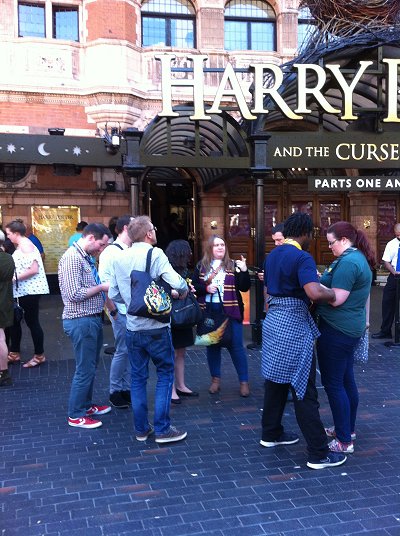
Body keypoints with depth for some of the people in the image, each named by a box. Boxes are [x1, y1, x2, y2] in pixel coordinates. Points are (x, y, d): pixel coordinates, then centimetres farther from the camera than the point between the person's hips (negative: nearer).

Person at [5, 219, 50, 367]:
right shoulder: (20, 246, 15)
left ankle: (39, 355, 10)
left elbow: (34, 269, -23)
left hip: (30, 290, -10)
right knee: (14, 320, 13)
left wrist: (15, 278, -19)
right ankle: (14, 353, 25)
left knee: (32, 321, -2)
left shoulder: (26, 245, -14)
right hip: (21, 290, 10)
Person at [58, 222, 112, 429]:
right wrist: (101, 287, -14)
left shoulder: (86, 257, 12)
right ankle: (76, 415, 13)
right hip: (81, 321, -10)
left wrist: (104, 289, 5)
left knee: (90, 366, 20)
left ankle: (86, 405, 35)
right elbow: (74, 294, -24)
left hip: (92, 319, 10)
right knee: (84, 369, 0)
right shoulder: (72, 257, -18)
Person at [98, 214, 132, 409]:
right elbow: (103, 284, -13)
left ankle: (127, 388, 26)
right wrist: (113, 311, -11)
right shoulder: (110, 252, -12)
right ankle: (115, 391, 19)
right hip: (122, 311, -6)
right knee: (122, 351, 2)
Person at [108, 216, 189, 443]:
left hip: (133, 328, 5)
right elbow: (177, 284, -22)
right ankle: (162, 429, 10)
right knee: (165, 375, 8)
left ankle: (141, 428, 22)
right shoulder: (155, 254, -12)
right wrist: (184, 291, -1)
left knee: (138, 378, 14)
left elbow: (114, 294, 8)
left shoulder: (119, 258, 3)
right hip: (156, 327, -5)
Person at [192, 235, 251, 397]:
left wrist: (244, 270, -18)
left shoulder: (232, 265, 1)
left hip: (230, 311, -2)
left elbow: (244, 287, -5)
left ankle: (244, 381, 11)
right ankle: (215, 379, 25)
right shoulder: (201, 266, 5)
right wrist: (206, 288, -12)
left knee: (236, 346, 1)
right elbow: (193, 286, 4)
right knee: (212, 345, 11)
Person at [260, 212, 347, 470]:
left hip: (273, 321, 9)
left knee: (276, 380, 19)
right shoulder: (302, 257, -17)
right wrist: (332, 294, -13)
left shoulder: (273, 255, 11)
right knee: (304, 389, -3)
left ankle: (271, 433, 32)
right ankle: (319, 454, 6)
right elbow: (315, 292, -31)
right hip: (294, 326, -9)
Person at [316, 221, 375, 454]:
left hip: (336, 329, -10)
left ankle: (344, 441, 4)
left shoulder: (347, 262, -19)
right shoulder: (360, 259, 14)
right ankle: (348, 429, 30)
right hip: (351, 328, 11)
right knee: (346, 380, 18)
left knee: (333, 384, -3)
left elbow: (336, 299, -23)